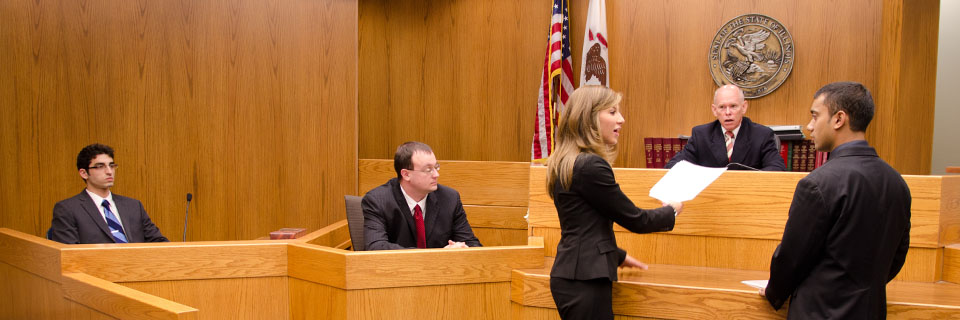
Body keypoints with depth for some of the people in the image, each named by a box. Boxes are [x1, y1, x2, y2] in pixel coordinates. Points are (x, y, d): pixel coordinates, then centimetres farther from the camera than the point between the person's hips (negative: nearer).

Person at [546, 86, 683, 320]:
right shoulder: (591, 166, -18)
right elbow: (635, 219, -10)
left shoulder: (566, 163, 11)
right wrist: (671, 211, 9)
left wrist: (619, 256, 32)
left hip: (571, 273, 10)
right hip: (585, 281, -10)